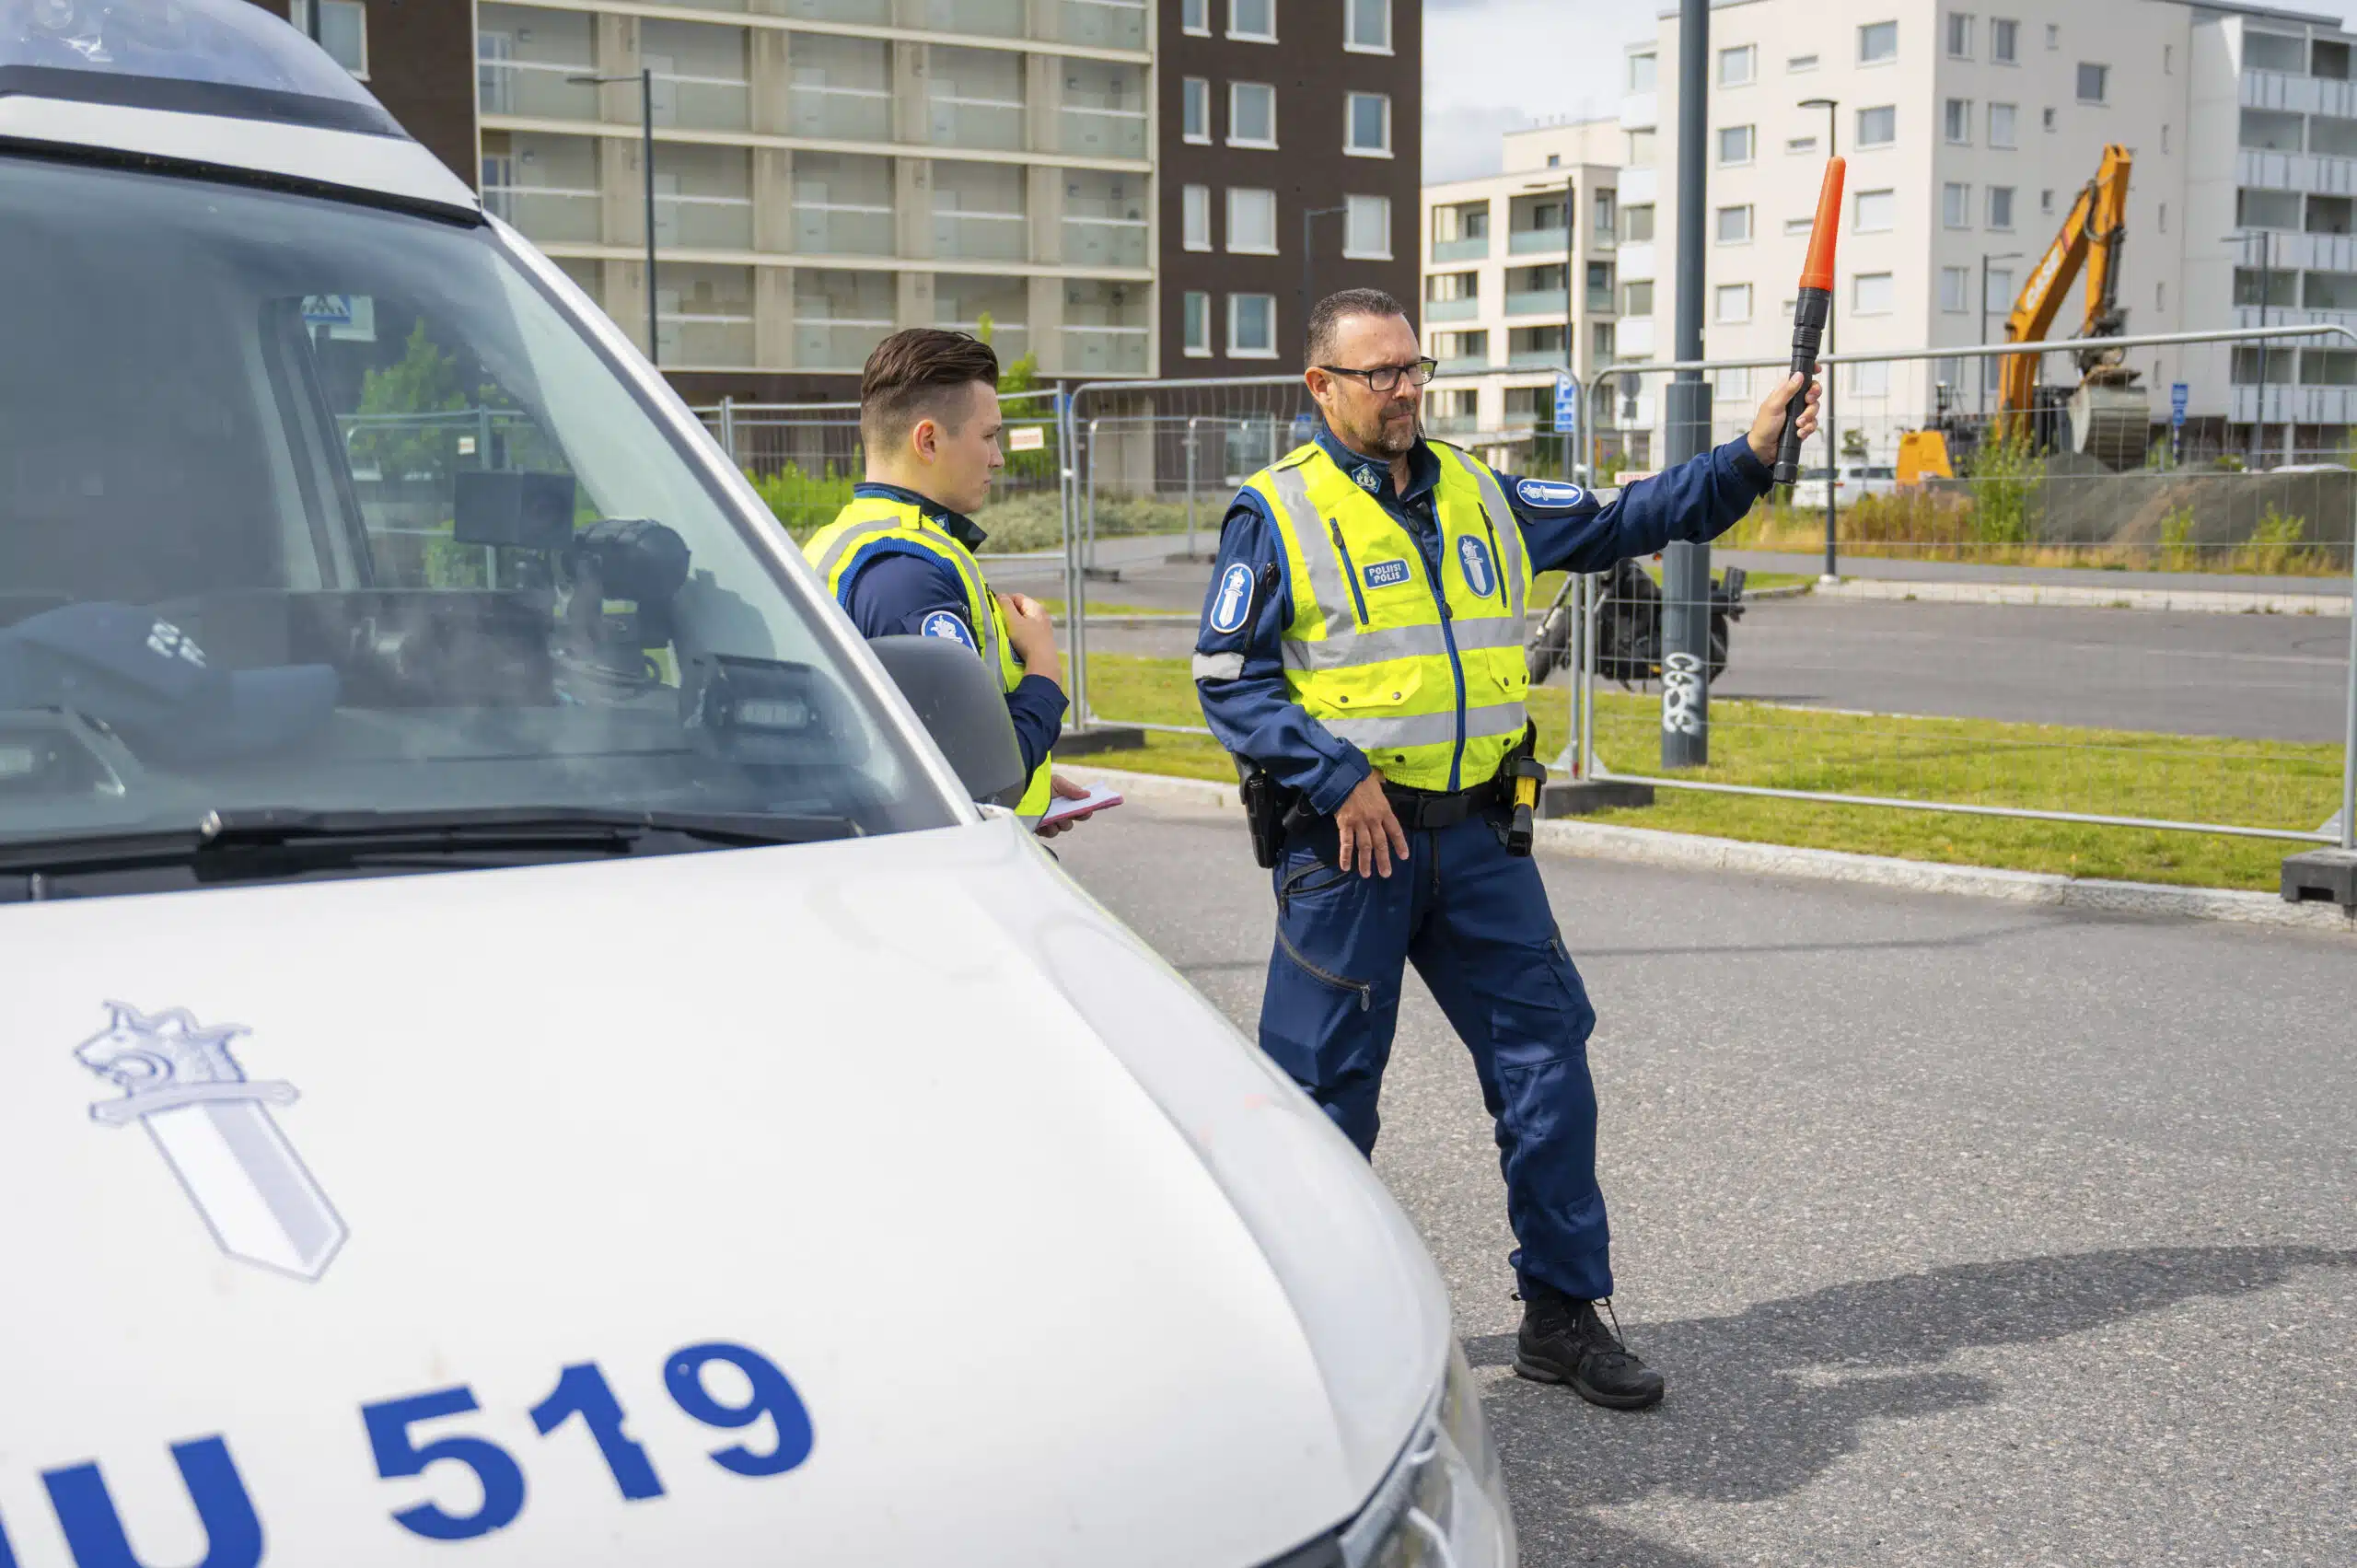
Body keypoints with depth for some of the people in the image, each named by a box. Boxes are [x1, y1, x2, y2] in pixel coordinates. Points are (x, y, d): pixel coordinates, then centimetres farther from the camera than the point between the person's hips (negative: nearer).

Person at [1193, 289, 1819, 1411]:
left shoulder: (1477, 495, 13)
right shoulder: (1277, 513, -3)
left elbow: (1618, 525, 17)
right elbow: (1228, 682, -7)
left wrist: (1746, 461, 5)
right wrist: (1337, 777, -17)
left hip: (1475, 836, 5)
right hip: (1348, 841, -5)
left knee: (1549, 1059, 4)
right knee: (1326, 1091, 2)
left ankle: (1563, 1313, 16)